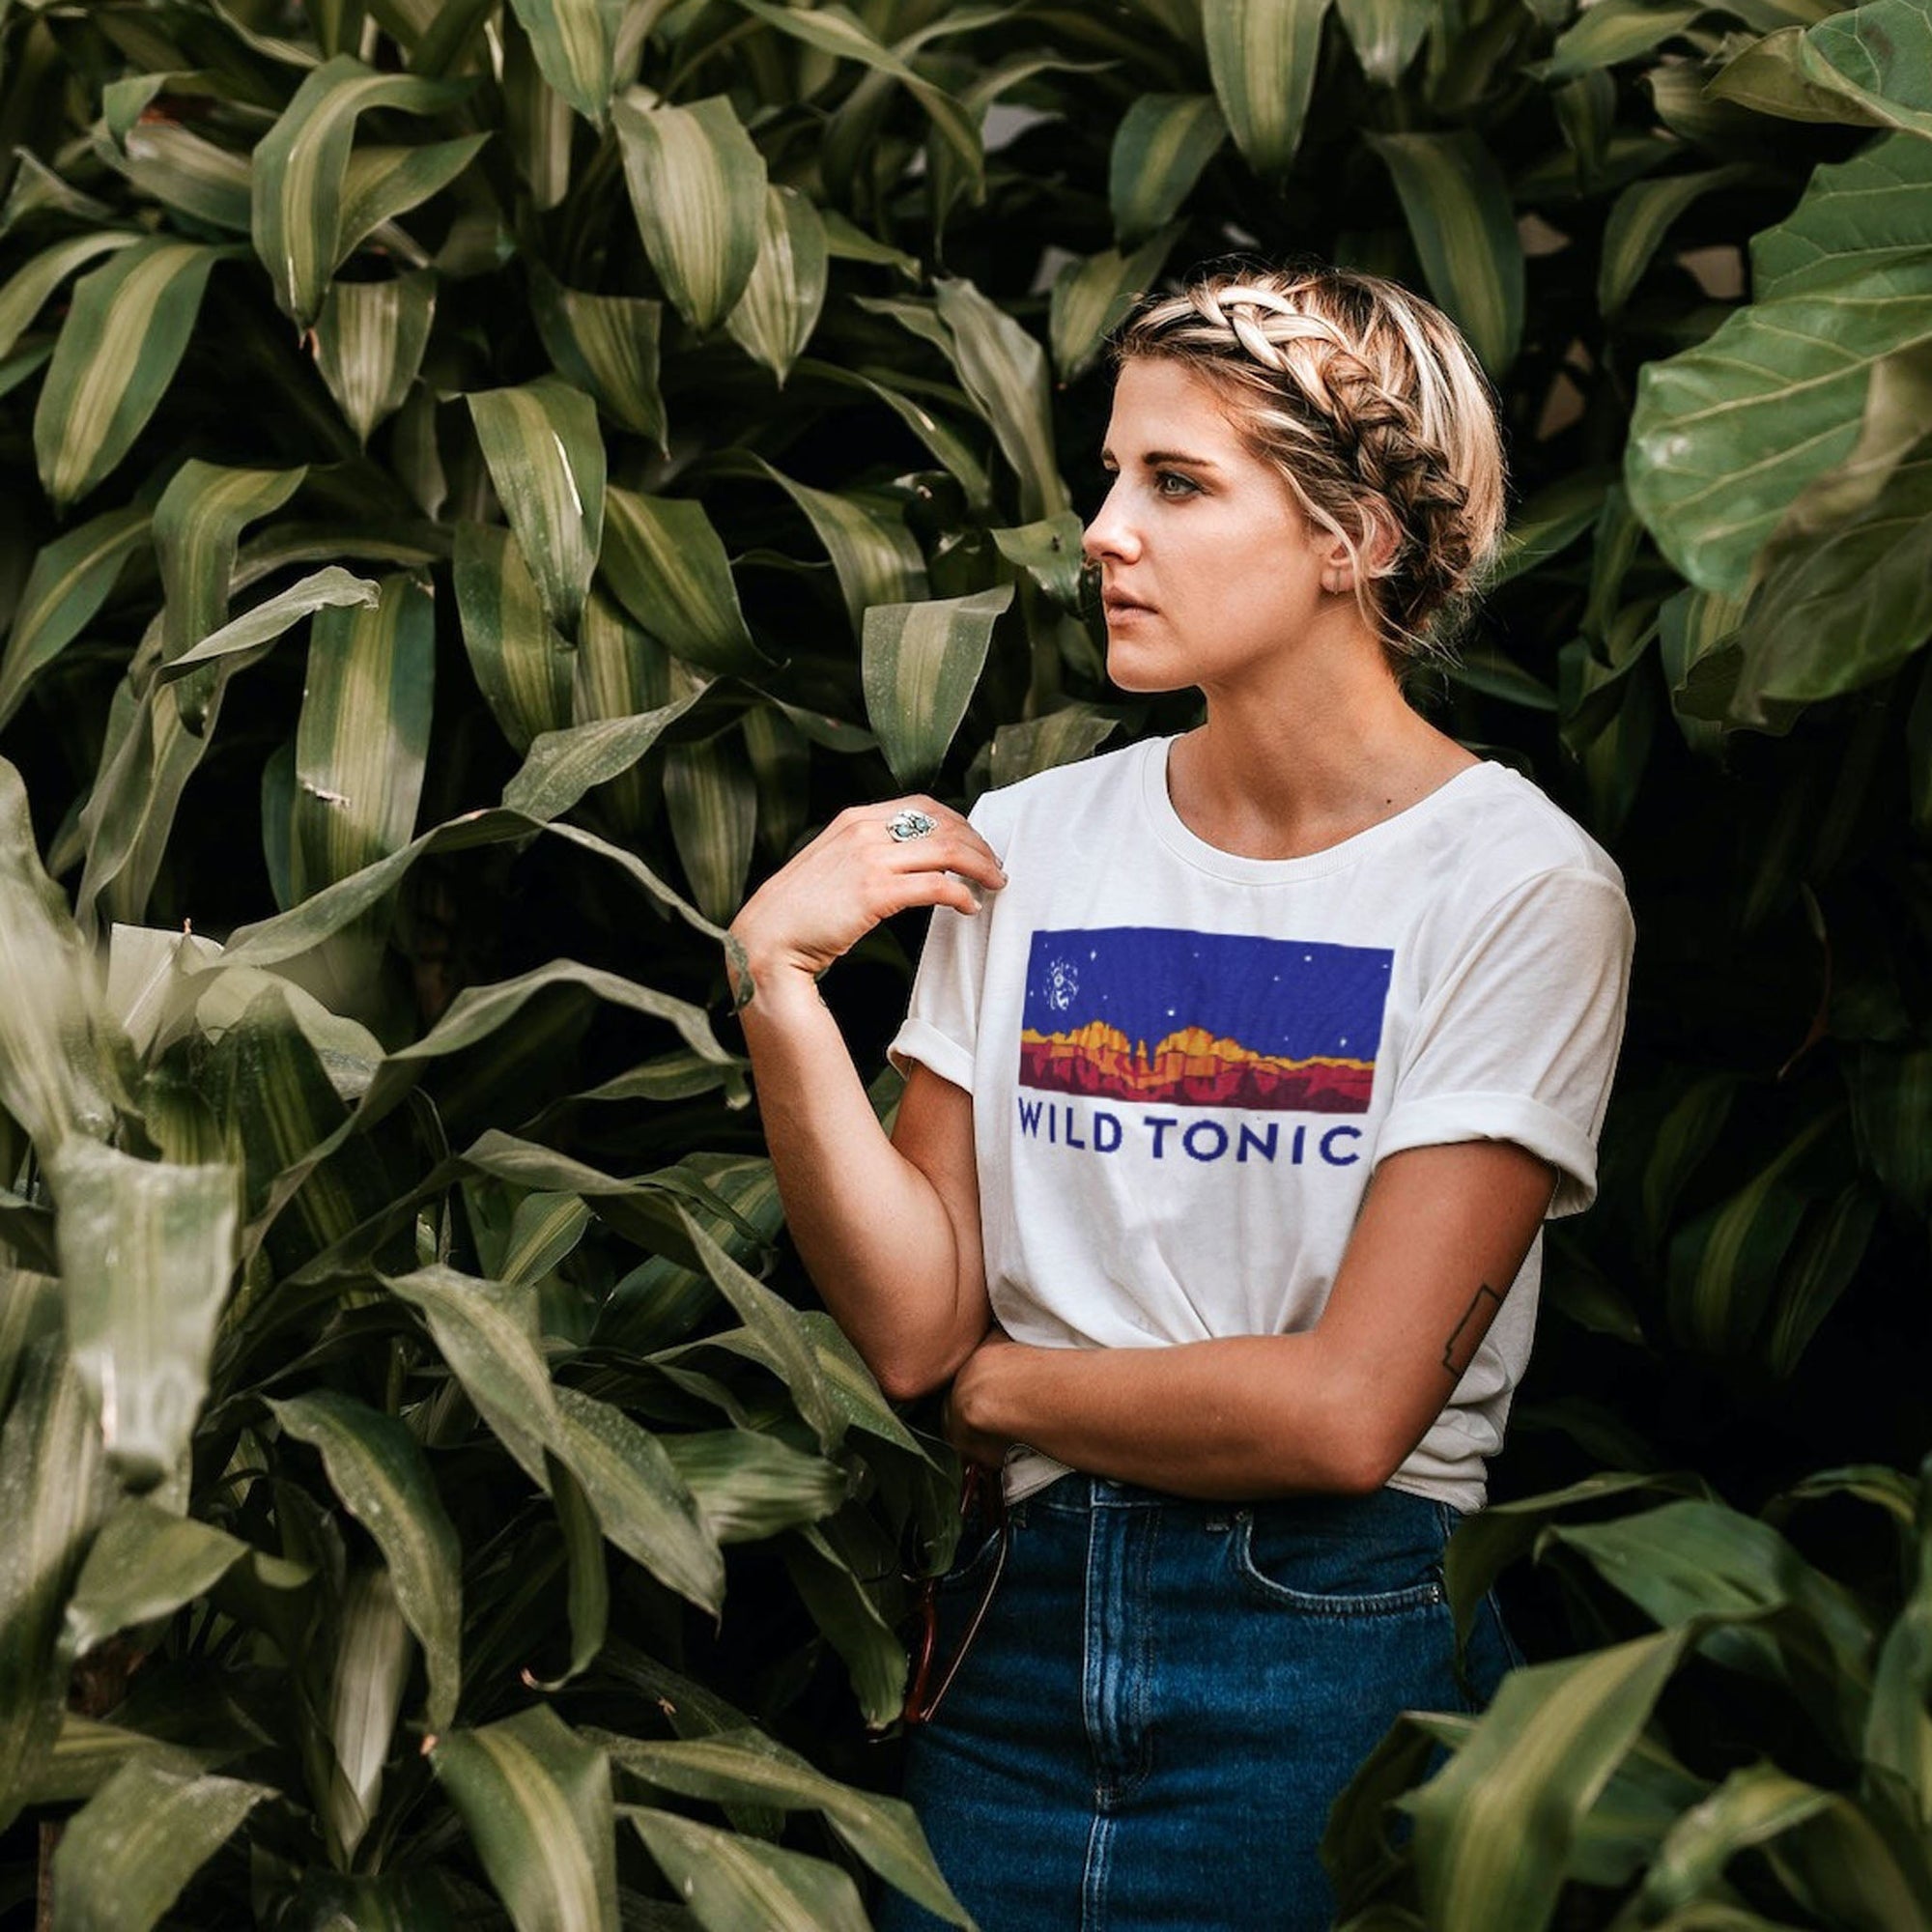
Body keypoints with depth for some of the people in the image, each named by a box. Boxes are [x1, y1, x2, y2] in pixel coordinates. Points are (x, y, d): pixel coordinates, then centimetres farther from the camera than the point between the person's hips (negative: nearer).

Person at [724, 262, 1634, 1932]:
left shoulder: (1518, 885, -10)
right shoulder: (1021, 847, 3)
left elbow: (1344, 1408, -15)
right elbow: (913, 1321, -2)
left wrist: (1001, 1386, -3)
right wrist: (780, 981, -12)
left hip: (1343, 1666, -3)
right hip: (1025, 1643, 4)